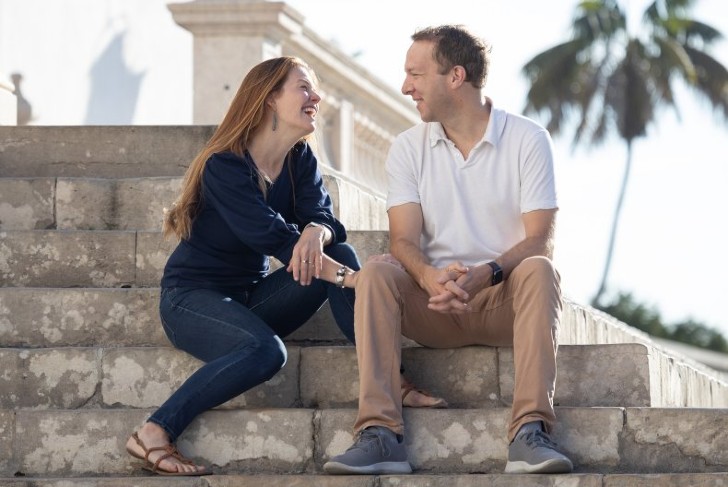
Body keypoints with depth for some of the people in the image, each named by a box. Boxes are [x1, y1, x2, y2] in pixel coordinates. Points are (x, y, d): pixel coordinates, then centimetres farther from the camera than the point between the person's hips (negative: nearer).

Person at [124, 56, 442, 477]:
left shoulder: (301, 160, 4)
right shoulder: (224, 166, -18)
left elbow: (323, 217, -11)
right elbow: (269, 235, -29)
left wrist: (316, 233, -39)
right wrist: (350, 277, -36)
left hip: (251, 296, 7)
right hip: (192, 296, -7)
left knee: (337, 252, -15)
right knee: (265, 350, -37)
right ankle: (154, 434, -31)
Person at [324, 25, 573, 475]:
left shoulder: (528, 140, -3)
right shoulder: (409, 148, 5)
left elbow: (540, 242, -12)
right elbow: (404, 240, -6)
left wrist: (483, 275, -32)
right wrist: (432, 278, -31)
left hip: (506, 300, -2)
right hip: (435, 305, 2)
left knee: (538, 270, -33)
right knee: (375, 274, -26)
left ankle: (530, 431, -43)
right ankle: (380, 435, -38)